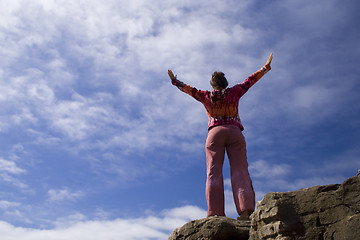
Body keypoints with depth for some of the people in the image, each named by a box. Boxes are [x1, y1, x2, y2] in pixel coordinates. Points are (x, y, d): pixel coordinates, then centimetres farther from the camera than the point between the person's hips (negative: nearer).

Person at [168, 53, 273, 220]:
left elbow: (189, 89, 24)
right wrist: (266, 67, 35)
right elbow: (250, 80, 23)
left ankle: (214, 212, -21)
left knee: (213, 172, -8)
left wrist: (174, 81, 40)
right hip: (235, 132, 0)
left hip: (215, 133, 0)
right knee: (239, 170, -9)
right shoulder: (233, 92, 14)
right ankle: (246, 209, -27)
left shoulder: (206, 96, 14)